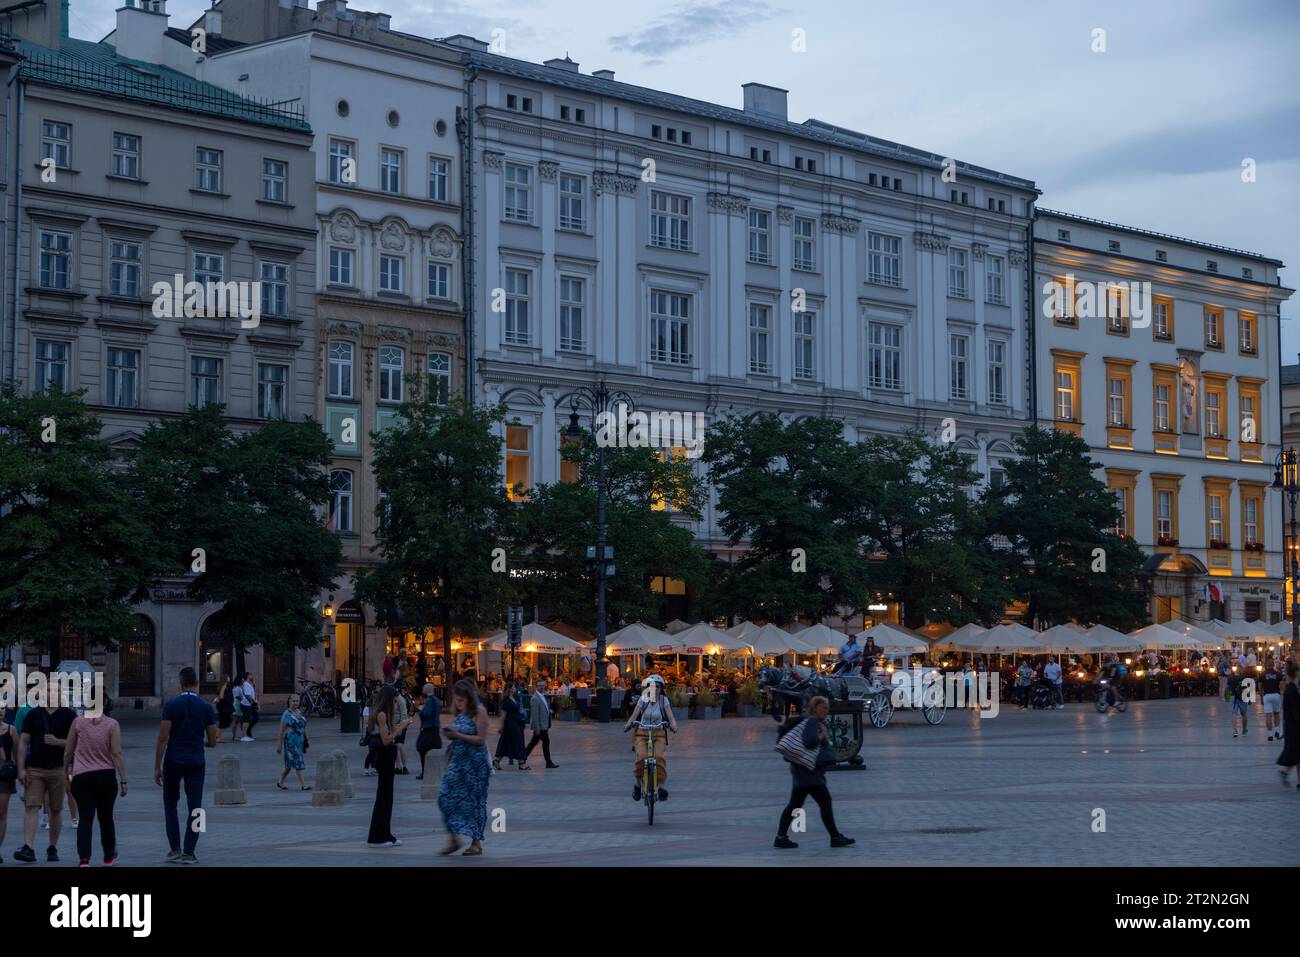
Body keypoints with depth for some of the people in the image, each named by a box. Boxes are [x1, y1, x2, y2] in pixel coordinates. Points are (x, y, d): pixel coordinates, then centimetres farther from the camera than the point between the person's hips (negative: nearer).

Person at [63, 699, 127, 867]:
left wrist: (66, 771, 19)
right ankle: (109, 857, 32)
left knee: (85, 818, -3)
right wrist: (123, 780, -6)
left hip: (81, 777, 0)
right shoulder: (112, 724, -6)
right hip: (106, 777, 0)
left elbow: (68, 751, 4)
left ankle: (83, 859, -19)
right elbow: (117, 754, -9)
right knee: (106, 817, 16)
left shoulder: (78, 722, -2)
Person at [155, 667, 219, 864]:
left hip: (173, 761, -1)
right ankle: (188, 853, 1)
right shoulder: (207, 708, -1)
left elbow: (162, 738, -9)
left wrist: (157, 767, -4)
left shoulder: (171, 705, -6)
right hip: (196, 763, 1)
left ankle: (175, 849, 10)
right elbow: (212, 742, 2)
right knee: (195, 808, 5)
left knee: (170, 804, 15)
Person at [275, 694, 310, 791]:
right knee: (297, 761, -10)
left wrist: (306, 742, 15)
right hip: (290, 741, -7)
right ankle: (303, 784, -10)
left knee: (290, 765, 12)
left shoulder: (300, 713, 12)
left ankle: (280, 782, 25)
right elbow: (282, 730, -9)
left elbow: (304, 728, 16)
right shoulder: (287, 714, -8)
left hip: (300, 741, 7)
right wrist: (280, 744, -10)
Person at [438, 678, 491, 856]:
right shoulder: (457, 712, 9)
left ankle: (476, 843, 12)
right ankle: (453, 840, 5)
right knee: (446, 797, -4)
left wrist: (458, 735, -21)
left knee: (473, 800, 1)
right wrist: (448, 734, -4)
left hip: (474, 762, -6)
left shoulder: (479, 711, -10)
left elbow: (481, 739, -14)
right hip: (457, 759, 6)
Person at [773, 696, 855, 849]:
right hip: (808, 770, -11)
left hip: (801, 769, 11)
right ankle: (835, 838, -2)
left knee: (794, 804, 10)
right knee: (825, 802, -6)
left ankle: (781, 838, 10)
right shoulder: (812, 721, -14)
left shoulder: (816, 722, 19)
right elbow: (810, 741, -28)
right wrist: (822, 735, -12)